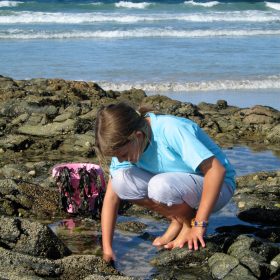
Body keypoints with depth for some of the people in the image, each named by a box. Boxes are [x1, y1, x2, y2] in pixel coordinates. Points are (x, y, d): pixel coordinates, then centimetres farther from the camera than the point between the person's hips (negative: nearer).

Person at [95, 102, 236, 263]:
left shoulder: (171, 130, -30)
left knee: (161, 186, -35)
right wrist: (107, 248, -13)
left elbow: (217, 170, -33)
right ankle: (177, 221, -2)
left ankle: (190, 224, -6)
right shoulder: (125, 146, -10)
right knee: (121, 179, -16)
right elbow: (111, 197, -6)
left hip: (217, 185, -7)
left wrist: (199, 225, -29)